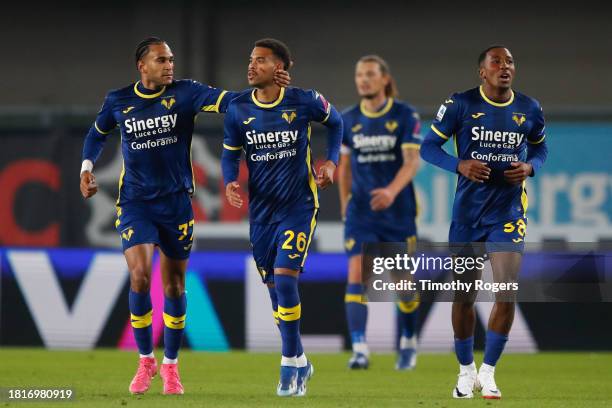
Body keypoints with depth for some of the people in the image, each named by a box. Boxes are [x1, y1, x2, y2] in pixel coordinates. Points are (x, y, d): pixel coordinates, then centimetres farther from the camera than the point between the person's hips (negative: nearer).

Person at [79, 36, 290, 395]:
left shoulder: (184, 93, -6)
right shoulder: (118, 101, 0)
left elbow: (225, 101, -21)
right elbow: (98, 133, 19)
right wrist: (87, 167, 5)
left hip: (176, 202, 0)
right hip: (136, 203, 0)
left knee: (174, 287, 7)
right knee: (140, 277, -17)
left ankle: (170, 365, 24)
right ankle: (146, 360, 1)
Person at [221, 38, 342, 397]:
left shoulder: (304, 101, -9)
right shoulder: (239, 109, -2)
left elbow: (335, 122, 9)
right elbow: (230, 152, 6)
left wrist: (331, 162, -3)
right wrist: (231, 182, -14)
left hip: (298, 205, -4)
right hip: (261, 209, 4)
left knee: (284, 277, -18)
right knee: (274, 286, 9)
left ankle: (291, 364, -7)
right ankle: (300, 362, 26)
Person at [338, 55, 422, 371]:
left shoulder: (405, 116, -6)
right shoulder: (348, 120, 4)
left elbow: (412, 161, -15)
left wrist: (392, 191, -31)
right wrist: (344, 205, 13)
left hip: (398, 210, -2)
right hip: (360, 211, 2)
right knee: (356, 276, -15)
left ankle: (408, 344, 29)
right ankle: (359, 350, -20)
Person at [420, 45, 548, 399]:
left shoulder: (529, 109, 1)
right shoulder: (461, 104, -8)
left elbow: (539, 147, 17)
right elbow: (429, 146, -3)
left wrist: (530, 167, -5)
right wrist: (459, 165, -20)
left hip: (508, 211, 1)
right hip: (468, 213, -1)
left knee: (508, 292, -11)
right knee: (464, 295, 7)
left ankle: (488, 373, 5)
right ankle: (466, 371, 26)